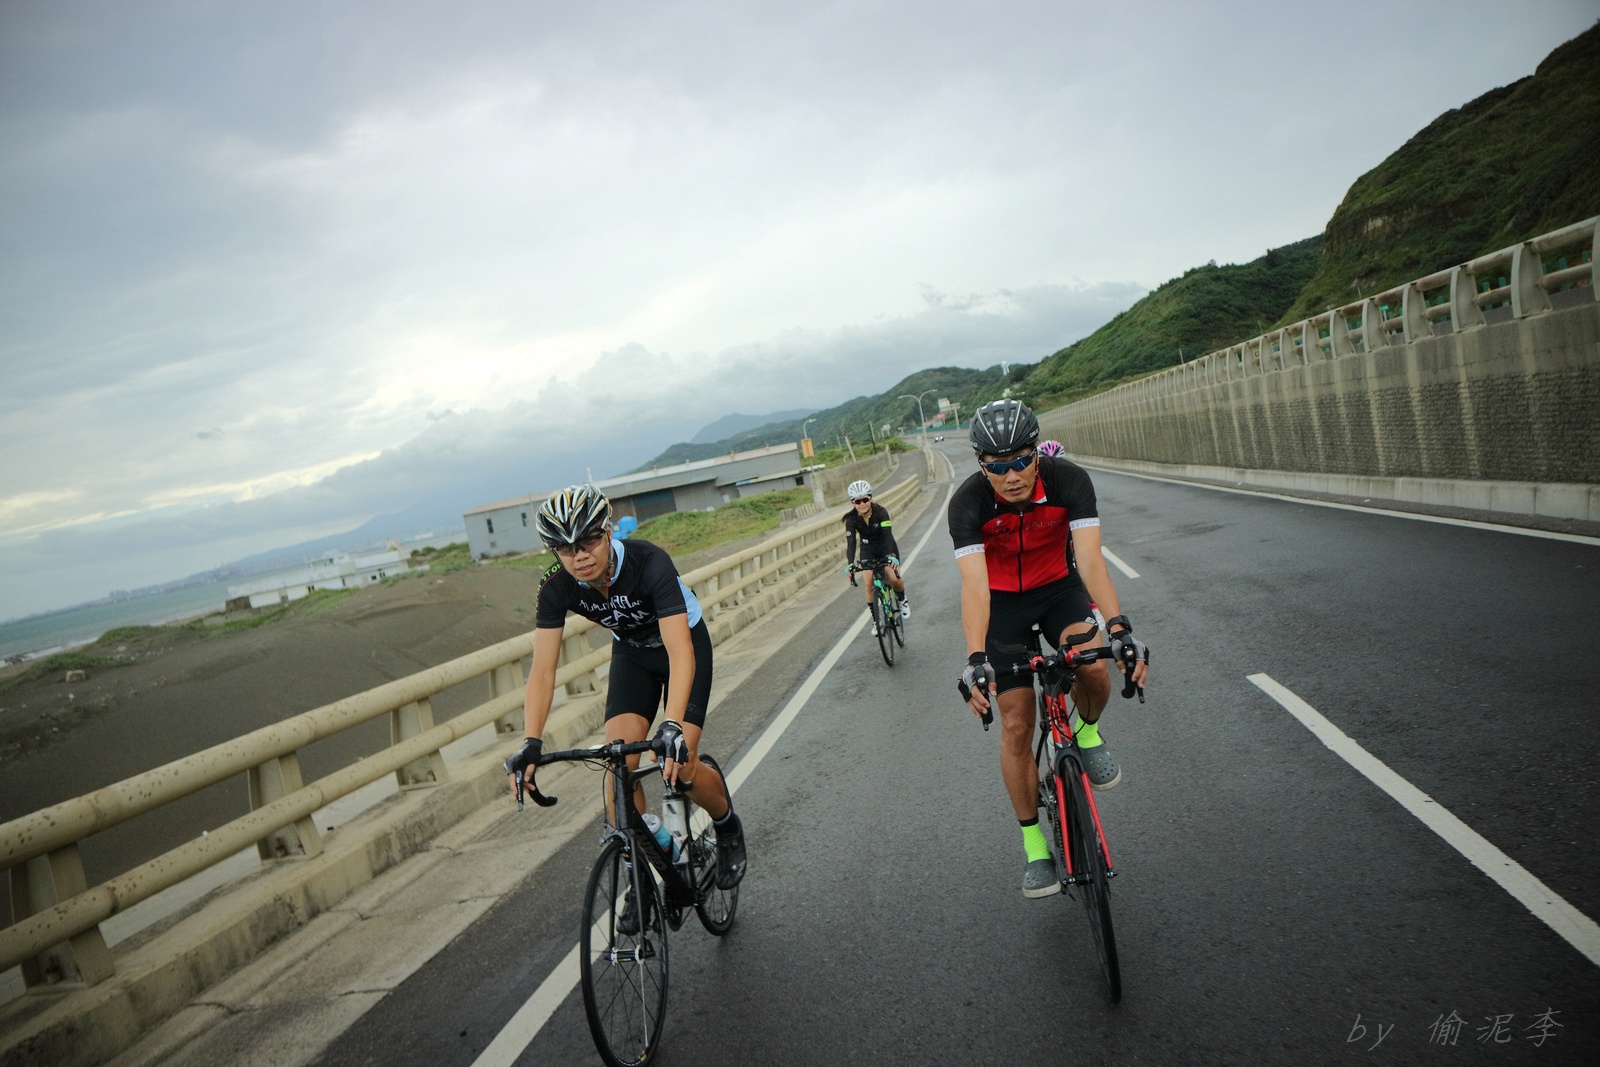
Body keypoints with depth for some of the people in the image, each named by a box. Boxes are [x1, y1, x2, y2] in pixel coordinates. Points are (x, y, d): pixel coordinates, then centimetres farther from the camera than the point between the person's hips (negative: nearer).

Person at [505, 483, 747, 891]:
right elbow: (543, 671, -24)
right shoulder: (557, 588, -23)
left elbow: (680, 654, -43)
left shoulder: (649, 563, -36)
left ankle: (728, 827, 16)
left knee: (679, 767, -16)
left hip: (683, 642, -3)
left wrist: (673, 726, -56)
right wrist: (531, 743, -38)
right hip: (631, 651, 4)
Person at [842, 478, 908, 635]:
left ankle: (902, 600, 14)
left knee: (894, 579, -20)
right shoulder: (852, 518, -21)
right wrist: (850, 564, -43)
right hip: (868, 550, 2)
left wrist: (892, 556, -52)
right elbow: (851, 542, -27)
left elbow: (888, 534, -37)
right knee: (868, 584, -11)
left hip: (886, 547, -2)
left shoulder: (880, 511, -27)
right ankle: (875, 620, 4)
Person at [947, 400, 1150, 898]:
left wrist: (1119, 627, -48)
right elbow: (974, 585, -36)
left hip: (1059, 587, 1)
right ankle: (1035, 845, 13)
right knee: (1016, 727, -3)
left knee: (1093, 666, -30)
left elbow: (1090, 559, -33)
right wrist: (976, 661, -48)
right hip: (1002, 602, 0)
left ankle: (1087, 732, 6)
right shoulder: (968, 502, -27)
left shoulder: (1069, 480, -25)